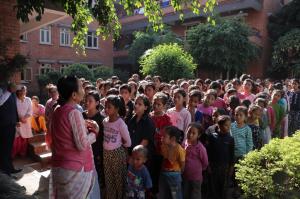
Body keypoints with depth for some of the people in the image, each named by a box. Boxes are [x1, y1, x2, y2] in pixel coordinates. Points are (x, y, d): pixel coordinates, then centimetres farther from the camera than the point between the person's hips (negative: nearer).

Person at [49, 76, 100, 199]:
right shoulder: (74, 112, -21)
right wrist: (94, 132, -7)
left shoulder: (57, 111, 4)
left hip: (59, 165, 8)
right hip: (75, 168, -8)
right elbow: (82, 145, -22)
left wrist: (83, 126, 8)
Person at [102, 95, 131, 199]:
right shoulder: (105, 121, 0)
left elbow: (128, 142, -11)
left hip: (118, 153, -5)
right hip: (106, 153, 6)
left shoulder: (120, 123, -18)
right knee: (108, 179, 17)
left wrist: (117, 144, 1)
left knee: (119, 179, 9)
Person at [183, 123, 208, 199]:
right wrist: (187, 167, 7)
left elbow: (205, 162, -8)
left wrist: (198, 169, 5)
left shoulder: (200, 148, -20)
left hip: (196, 177, -4)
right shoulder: (184, 144, -7)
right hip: (185, 175, 4)